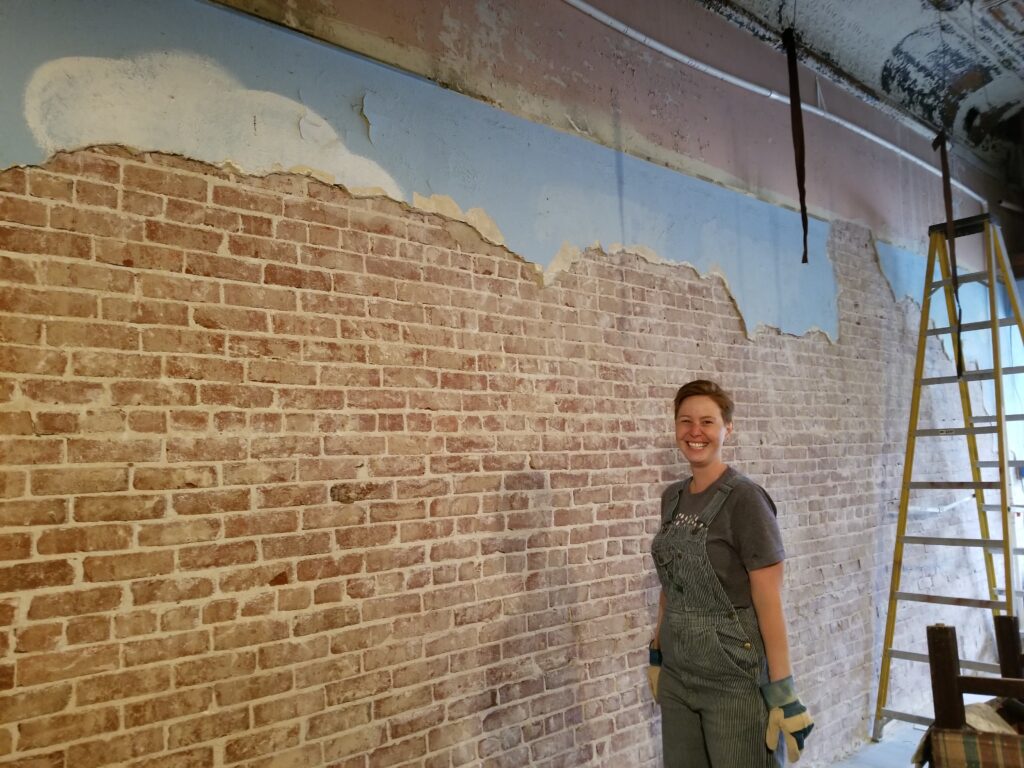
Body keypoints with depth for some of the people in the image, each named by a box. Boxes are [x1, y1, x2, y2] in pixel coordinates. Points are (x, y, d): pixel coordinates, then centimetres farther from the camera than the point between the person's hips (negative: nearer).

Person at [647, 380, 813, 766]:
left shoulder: (745, 498, -15)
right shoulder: (672, 497, 4)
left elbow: (770, 601, -16)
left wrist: (782, 692, -16)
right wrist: (656, 656, 15)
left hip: (735, 680, -6)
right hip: (676, 676, 6)